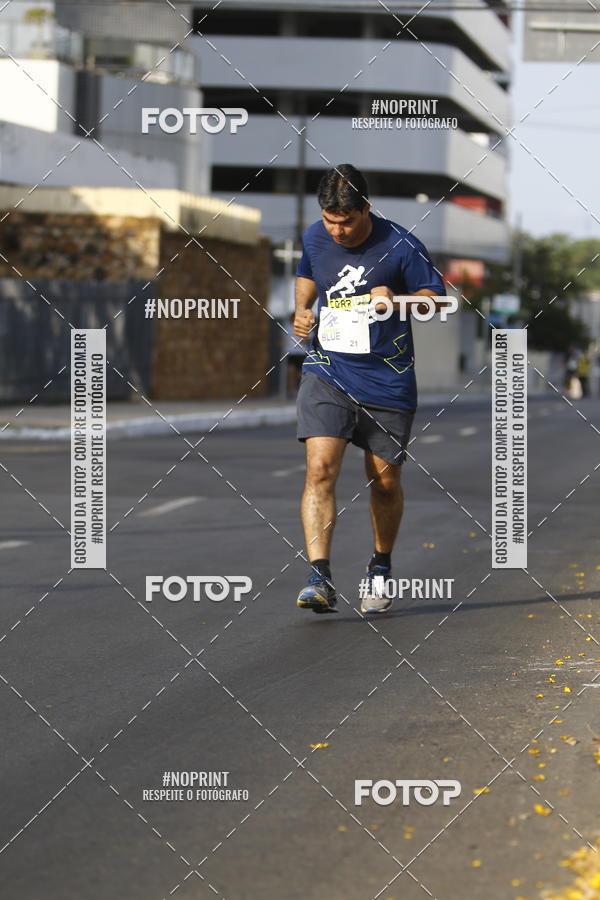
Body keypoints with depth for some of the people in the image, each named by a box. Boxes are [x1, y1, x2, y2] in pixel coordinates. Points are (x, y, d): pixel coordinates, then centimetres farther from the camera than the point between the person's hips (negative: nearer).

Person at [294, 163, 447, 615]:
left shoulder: (401, 246, -11)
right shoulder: (314, 238, 1)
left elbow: (438, 298, -2)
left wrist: (397, 301, -21)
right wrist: (302, 311, 2)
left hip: (387, 381, -1)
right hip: (327, 374, 2)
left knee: (385, 480, 9)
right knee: (320, 468, -17)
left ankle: (381, 569, 34)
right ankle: (320, 579, -21)